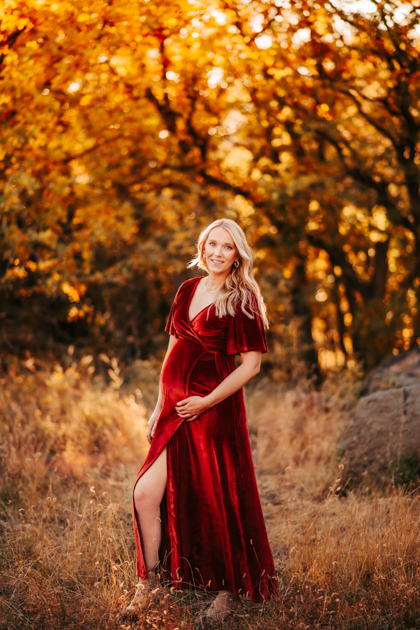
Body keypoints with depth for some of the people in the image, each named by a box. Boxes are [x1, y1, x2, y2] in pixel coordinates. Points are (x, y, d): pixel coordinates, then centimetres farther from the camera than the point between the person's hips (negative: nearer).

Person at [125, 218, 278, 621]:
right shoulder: (188, 290, 12)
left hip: (213, 407, -6)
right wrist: (161, 406, 14)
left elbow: (252, 364, -11)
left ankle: (230, 590, 23)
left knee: (217, 498, 4)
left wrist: (206, 402, -15)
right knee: (146, 492, 0)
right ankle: (148, 584, 17)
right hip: (176, 407, 6)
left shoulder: (242, 299, -7)